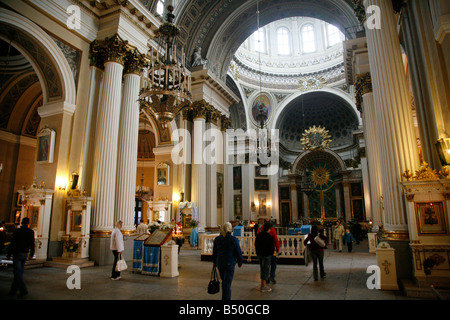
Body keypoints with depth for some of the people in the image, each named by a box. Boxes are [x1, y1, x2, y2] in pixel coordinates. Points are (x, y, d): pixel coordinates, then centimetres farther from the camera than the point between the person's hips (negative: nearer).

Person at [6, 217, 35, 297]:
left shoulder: (17, 231, -9)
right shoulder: (31, 232, 2)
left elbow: (12, 244, -11)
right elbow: (32, 244, 8)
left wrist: (8, 254, -4)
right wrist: (31, 254, 19)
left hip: (17, 254, -5)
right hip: (25, 254, 5)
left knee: (17, 272, -4)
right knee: (19, 273, 13)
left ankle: (23, 290, -11)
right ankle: (13, 291, 19)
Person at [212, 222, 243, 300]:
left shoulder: (217, 239, 0)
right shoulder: (234, 239, -13)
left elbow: (214, 252, 10)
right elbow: (238, 252, -7)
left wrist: (214, 262, 23)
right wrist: (240, 262, 7)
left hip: (219, 263, 5)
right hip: (230, 263, -5)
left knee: (224, 281, 22)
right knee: (227, 283, 1)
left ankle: (225, 297, 35)